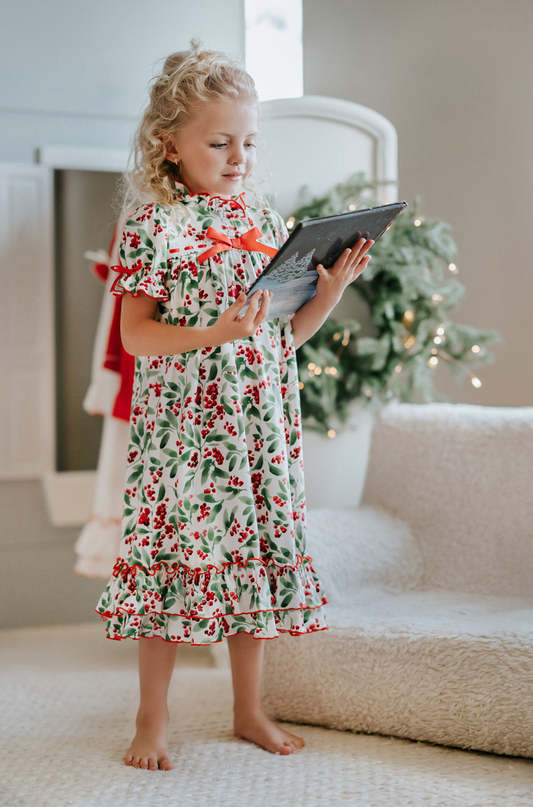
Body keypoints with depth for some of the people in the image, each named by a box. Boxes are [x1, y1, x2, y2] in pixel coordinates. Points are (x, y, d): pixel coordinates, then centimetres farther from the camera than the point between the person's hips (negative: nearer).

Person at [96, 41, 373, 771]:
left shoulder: (267, 224, 10)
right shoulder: (154, 225, -6)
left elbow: (286, 336, 13)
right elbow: (136, 334, -11)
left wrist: (334, 286, -2)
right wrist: (216, 334, -24)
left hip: (262, 430, 5)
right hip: (182, 429, -5)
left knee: (258, 554, 10)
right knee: (172, 556, 0)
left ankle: (250, 709, 24)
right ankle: (154, 719, 14)